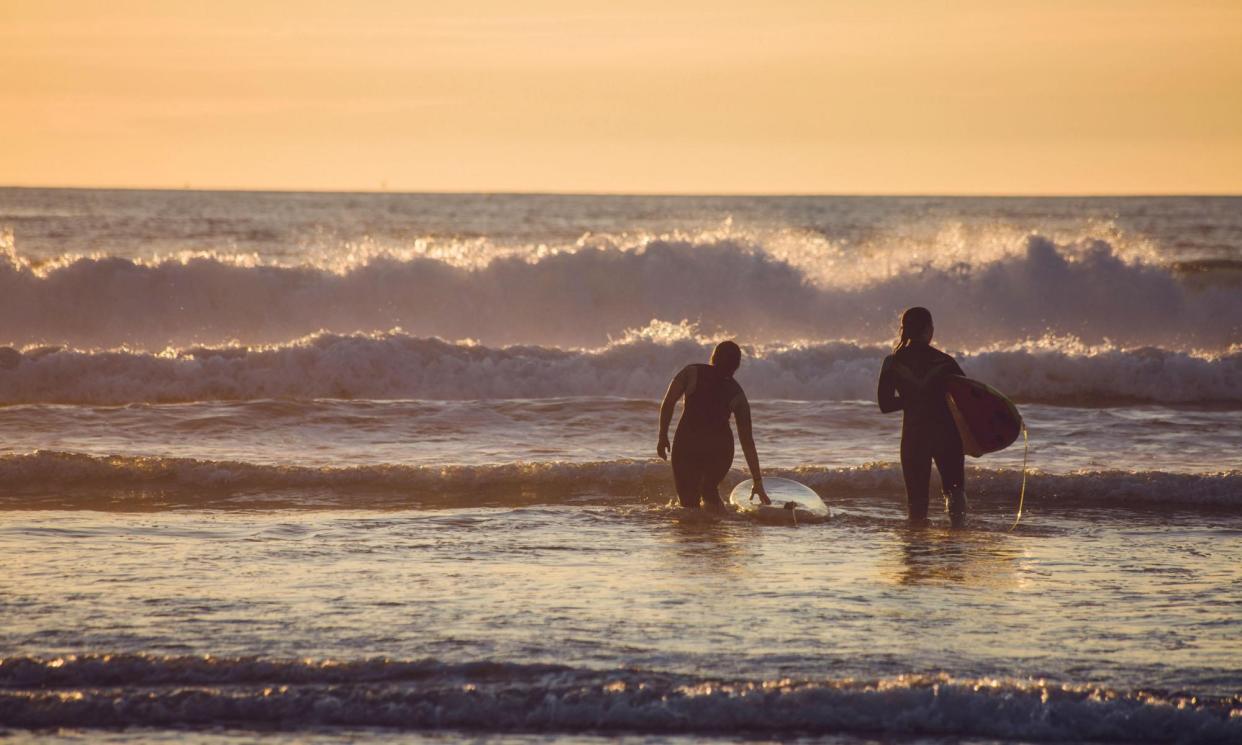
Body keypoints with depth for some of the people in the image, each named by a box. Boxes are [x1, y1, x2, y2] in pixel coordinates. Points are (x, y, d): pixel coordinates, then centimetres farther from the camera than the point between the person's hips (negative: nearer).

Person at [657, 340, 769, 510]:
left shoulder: (691, 372, 1)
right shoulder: (737, 394, 7)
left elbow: (668, 403, -7)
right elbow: (747, 441, 8)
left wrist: (663, 437, 3)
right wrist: (758, 482, 11)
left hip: (687, 444, -2)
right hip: (720, 448, 2)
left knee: (689, 500, 6)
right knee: (709, 491, 27)